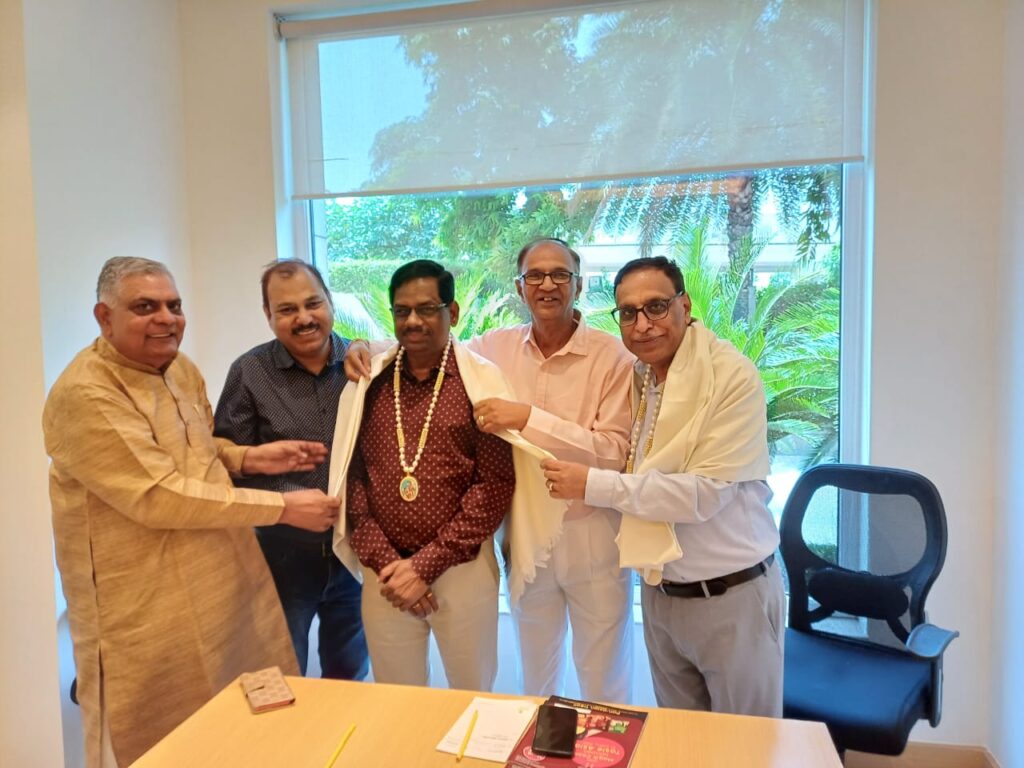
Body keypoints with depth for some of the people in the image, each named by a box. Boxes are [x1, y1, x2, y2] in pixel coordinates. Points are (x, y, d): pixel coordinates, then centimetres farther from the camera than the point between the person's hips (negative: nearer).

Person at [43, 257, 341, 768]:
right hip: (147, 609, -7)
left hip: (224, 580, 8)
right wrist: (281, 507, -23)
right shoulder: (84, 395, -21)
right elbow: (158, 497, -26)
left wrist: (250, 458, -2)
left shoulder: (181, 369, 5)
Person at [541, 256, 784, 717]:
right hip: (660, 591, 6)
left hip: (731, 594, -5)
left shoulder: (732, 376, -17)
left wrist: (594, 485, -24)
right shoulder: (636, 376, 2)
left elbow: (707, 492, -24)